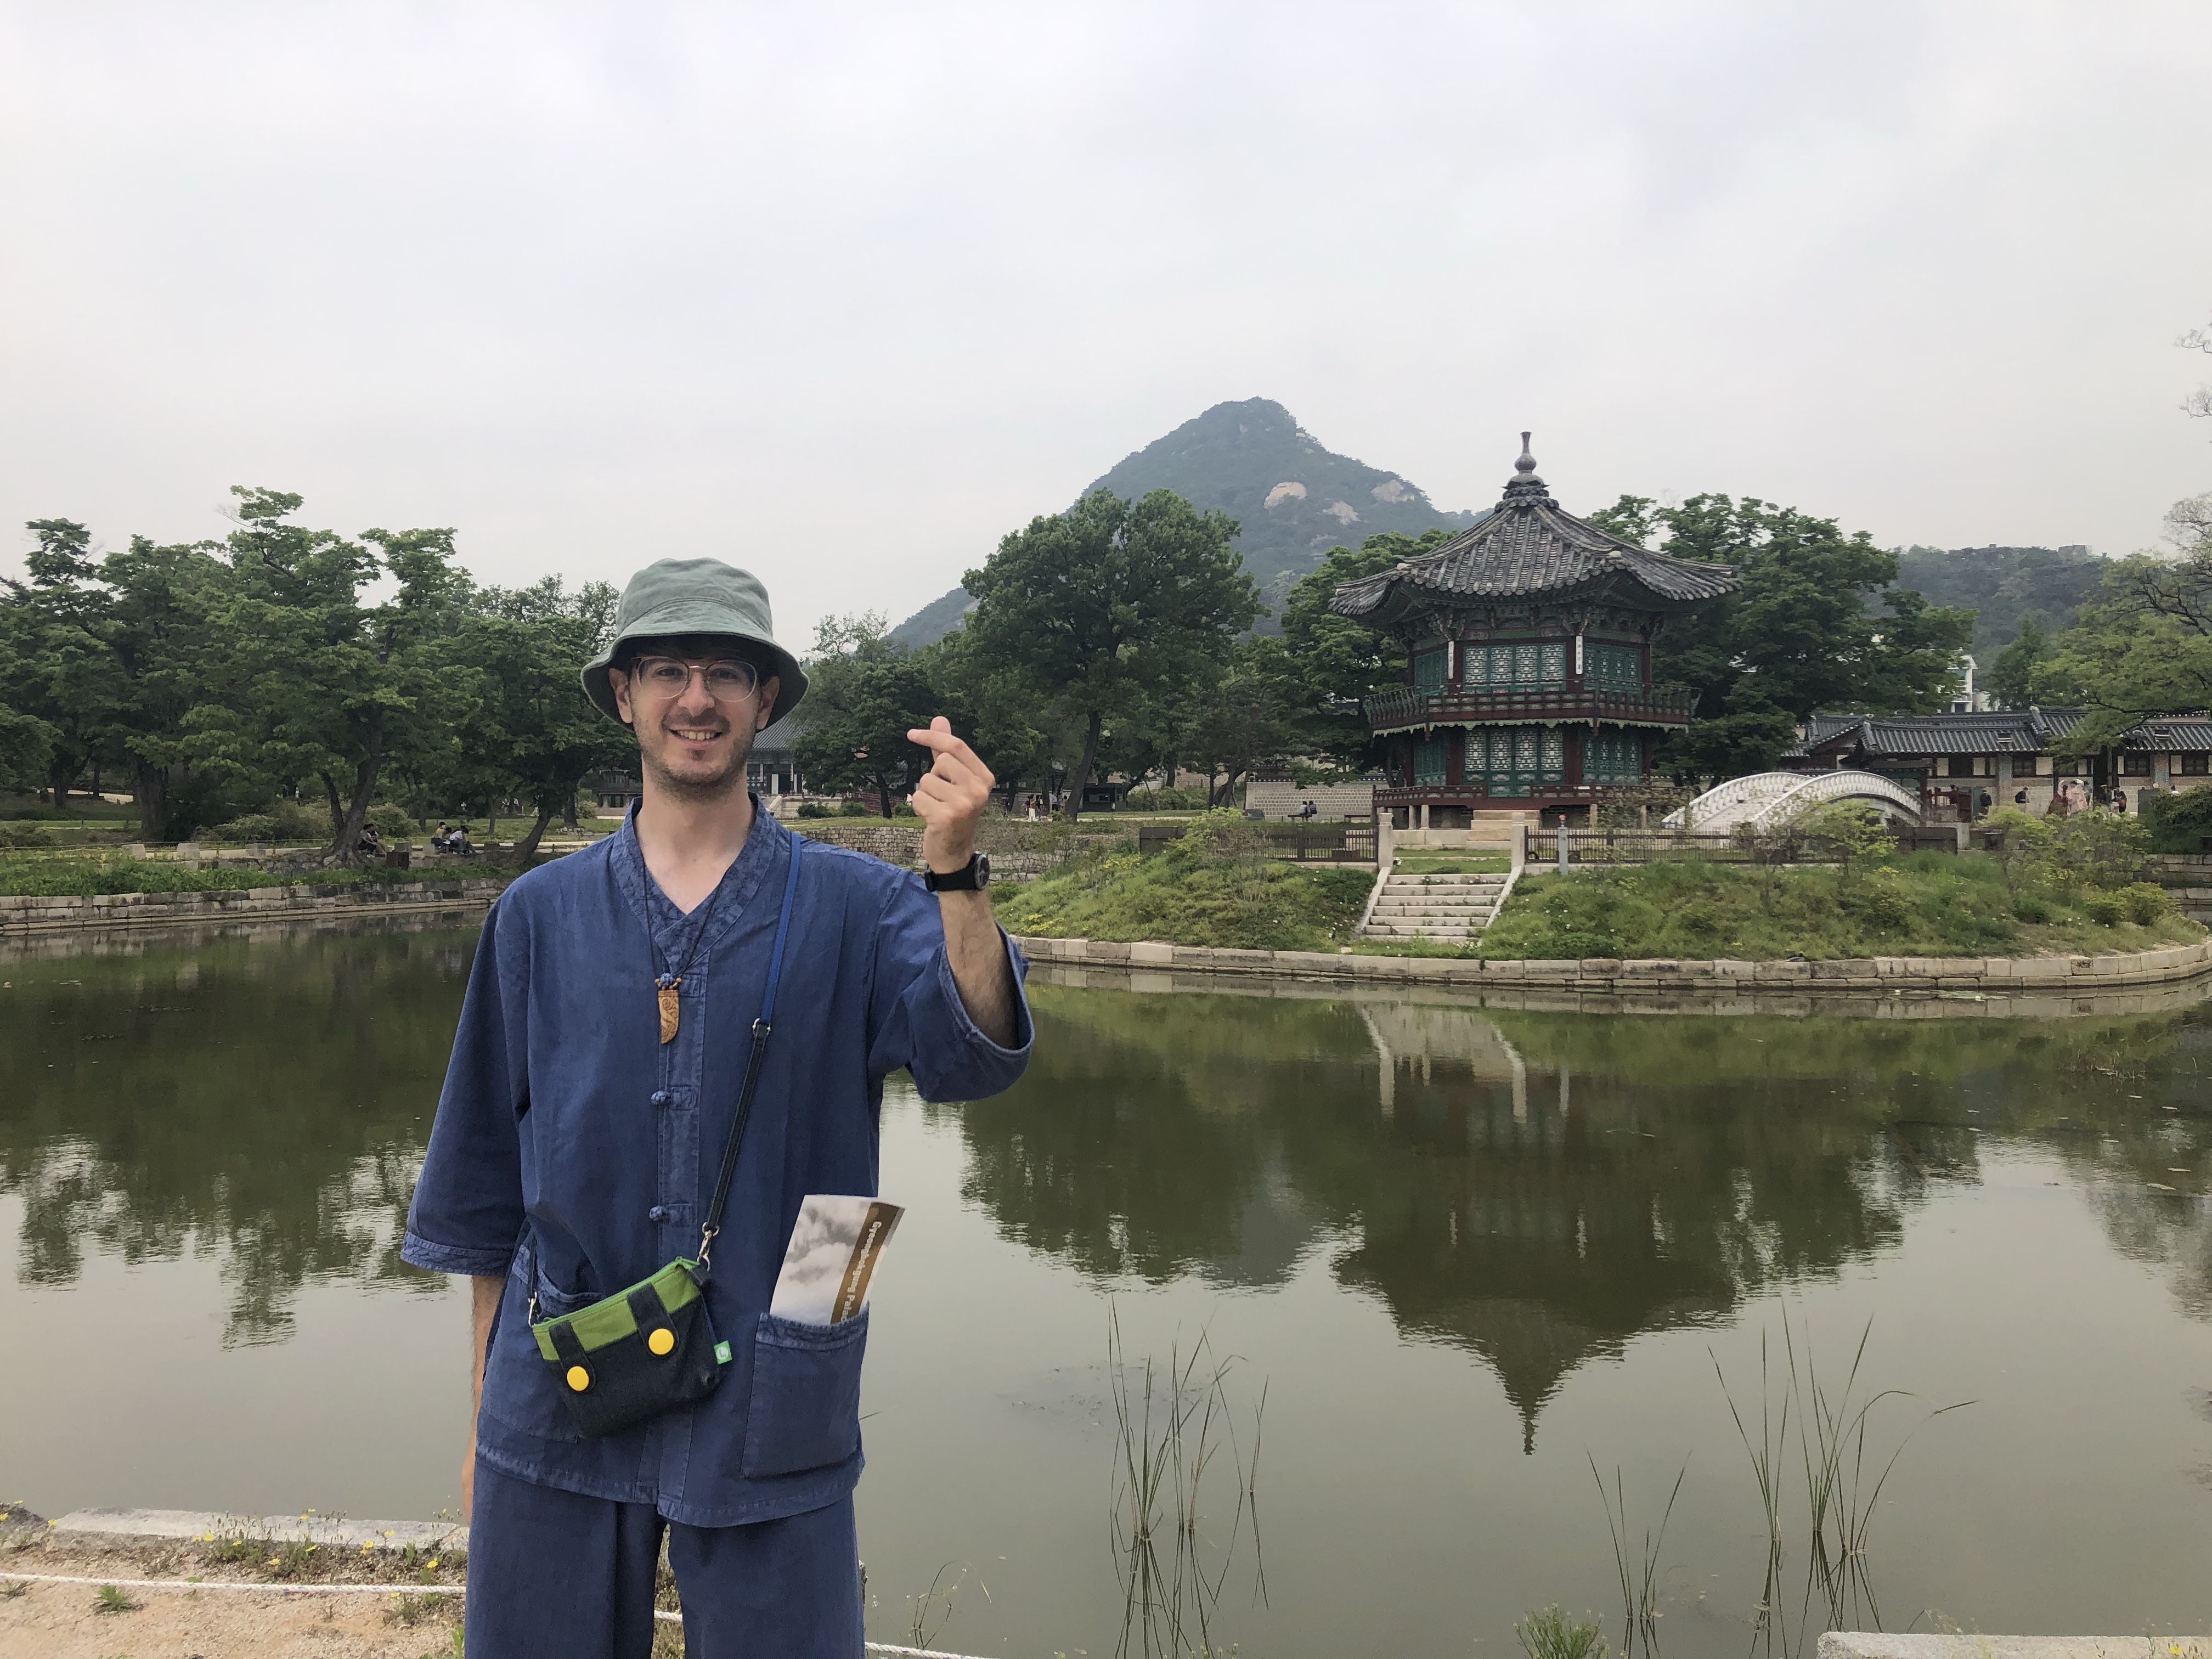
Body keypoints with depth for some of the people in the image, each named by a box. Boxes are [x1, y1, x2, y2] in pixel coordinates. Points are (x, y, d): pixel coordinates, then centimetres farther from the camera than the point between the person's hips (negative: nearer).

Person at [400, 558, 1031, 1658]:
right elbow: (485, 1182, 9)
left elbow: (967, 1055, -20)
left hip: (766, 1423, -1)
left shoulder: (853, 906, -4)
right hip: (556, 1408, 2)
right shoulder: (542, 914, 2)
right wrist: (485, 1411, 11)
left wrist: (955, 873, -36)